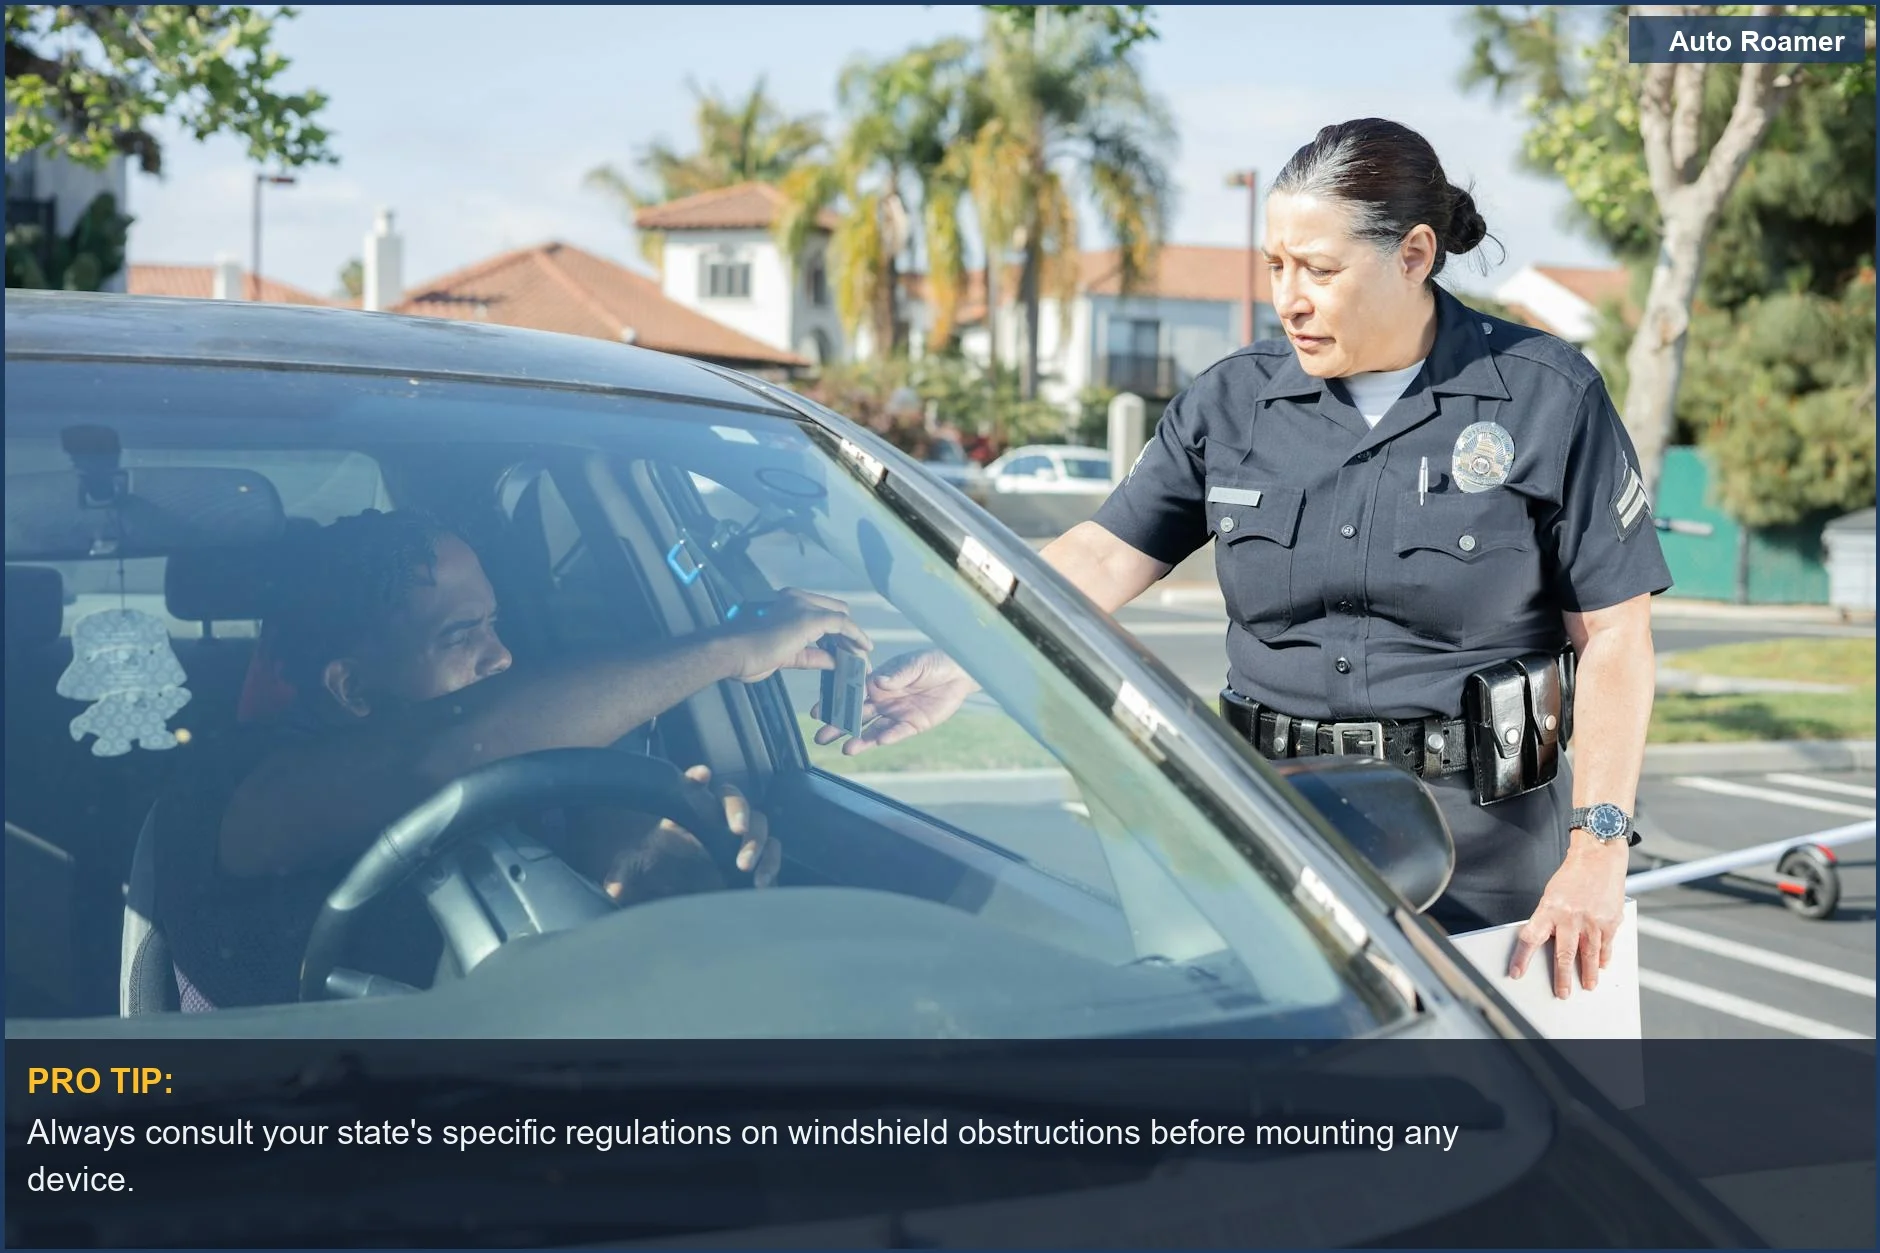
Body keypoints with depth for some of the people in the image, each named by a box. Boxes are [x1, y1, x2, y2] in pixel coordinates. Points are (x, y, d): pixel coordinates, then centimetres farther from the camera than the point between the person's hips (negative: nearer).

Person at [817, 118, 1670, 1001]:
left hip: (1479, 841, -2)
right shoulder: (1233, 402, 6)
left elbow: (1613, 636, -3)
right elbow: (1101, 560, 3)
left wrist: (1598, 847, -10)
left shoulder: (1546, 398, -2)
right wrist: (956, 666, -12)